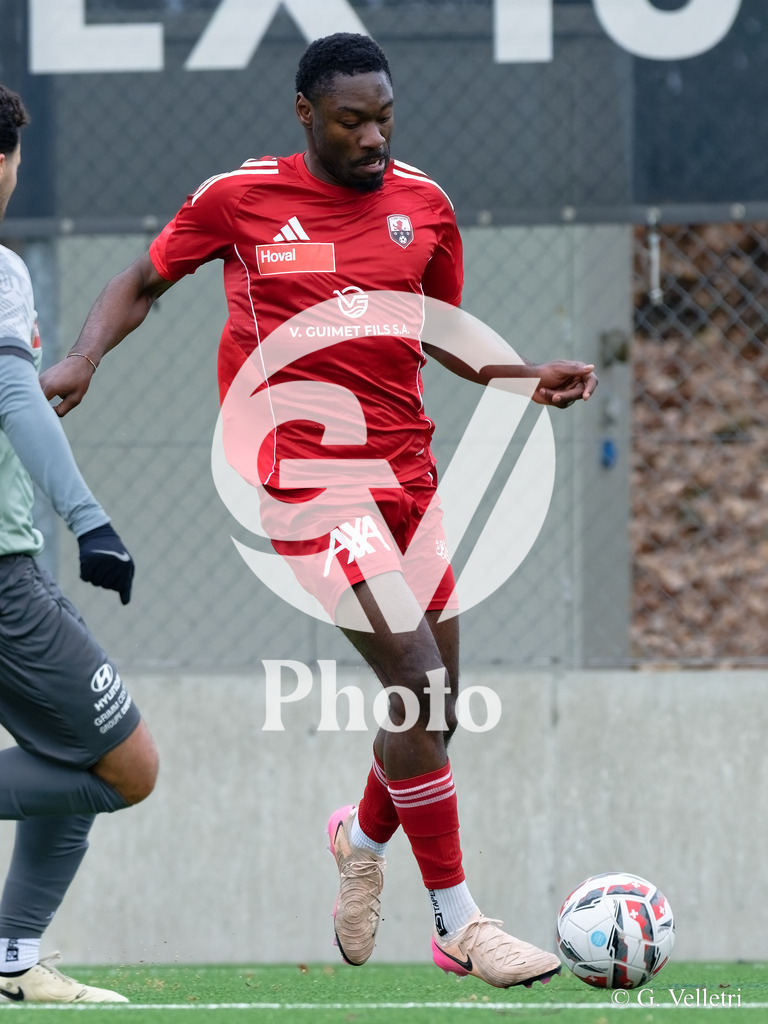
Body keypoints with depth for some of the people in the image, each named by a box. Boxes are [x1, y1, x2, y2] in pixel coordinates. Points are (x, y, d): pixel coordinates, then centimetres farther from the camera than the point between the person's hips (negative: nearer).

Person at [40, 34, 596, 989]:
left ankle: (363, 839, 41)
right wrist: (82, 362, -6)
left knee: (436, 703, 8)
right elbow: (142, 282, 11)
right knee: (418, 676, -18)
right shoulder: (240, 198, -2)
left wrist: (531, 377, 5)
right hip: (306, 472, -5)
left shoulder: (423, 204, 9)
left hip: (406, 470, 6)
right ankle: (458, 926, -10)